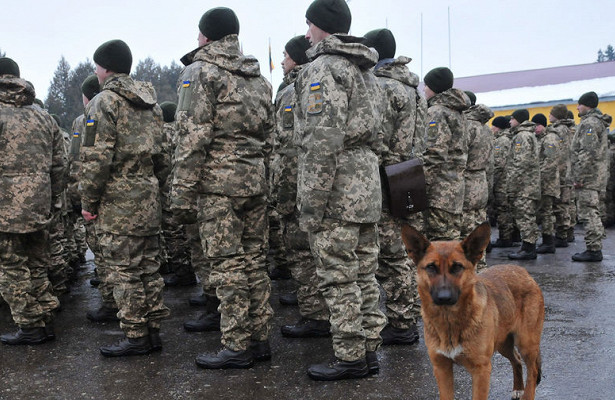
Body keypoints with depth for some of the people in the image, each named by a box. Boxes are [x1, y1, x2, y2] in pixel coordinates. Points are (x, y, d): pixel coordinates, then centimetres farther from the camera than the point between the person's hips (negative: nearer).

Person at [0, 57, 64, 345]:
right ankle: (46, 322, 22)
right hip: (39, 206, 7)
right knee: (37, 266, 16)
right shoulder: (43, 117, 12)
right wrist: (53, 200, 20)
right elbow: (58, 164, 13)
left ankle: (31, 327, 9)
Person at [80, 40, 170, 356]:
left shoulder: (105, 101, -8)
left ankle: (136, 337, 4)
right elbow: (162, 154, 17)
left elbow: (97, 157, -15)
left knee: (124, 270, -1)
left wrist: (88, 201, -8)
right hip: (149, 199, 8)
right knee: (149, 267, 12)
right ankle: (153, 331, 19)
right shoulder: (150, 103, 17)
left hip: (118, 201, -8)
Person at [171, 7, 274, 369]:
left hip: (218, 183, -7)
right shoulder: (259, 77, 19)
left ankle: (237, 347, 3)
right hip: (256, 182, 7)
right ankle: (260, 339, 18)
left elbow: (193, 136, -12)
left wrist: (183, 194, -11)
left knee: (227, 265, -3)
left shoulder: (200, 72, -4)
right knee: (255, 261, 11)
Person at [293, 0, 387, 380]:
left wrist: (311, 203, -18)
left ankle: (350, 358, 6)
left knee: (339, 277, -2)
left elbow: (323, 142, -20)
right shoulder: (364, 70, 19)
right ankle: (369, 349, 22)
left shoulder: (323, 68, -10)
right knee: (365, 273, 13)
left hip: (337, 191, -9)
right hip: (368, 187, 9)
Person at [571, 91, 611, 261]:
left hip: (588, 177, -11)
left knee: (588, 214, -9)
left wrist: (579, 177, -20)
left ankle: (593, 250, -7)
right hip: (597, 177, 11)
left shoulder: (589, 123, -13)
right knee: (592, 214, 14)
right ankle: (595, 249, 19)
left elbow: (587, 153, -22)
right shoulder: (598, 122, 20)